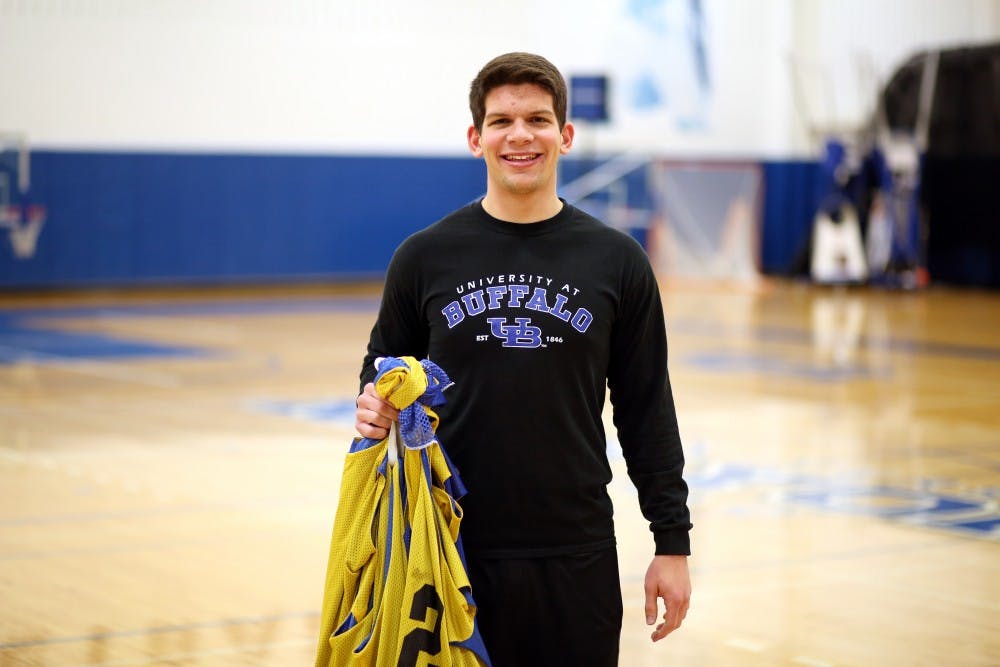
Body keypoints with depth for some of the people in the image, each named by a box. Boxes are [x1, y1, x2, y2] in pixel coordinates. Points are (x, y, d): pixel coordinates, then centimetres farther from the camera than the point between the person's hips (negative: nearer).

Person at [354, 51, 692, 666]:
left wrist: (672, 543, 2)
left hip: (577, 557, 0)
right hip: (452, 546, 0)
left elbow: (647, 412, 5)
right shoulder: (425, 257, 3)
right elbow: (383, 372, 12)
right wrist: (376, 407, -11)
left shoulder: (616, 261, 3)